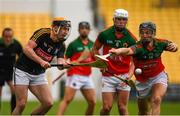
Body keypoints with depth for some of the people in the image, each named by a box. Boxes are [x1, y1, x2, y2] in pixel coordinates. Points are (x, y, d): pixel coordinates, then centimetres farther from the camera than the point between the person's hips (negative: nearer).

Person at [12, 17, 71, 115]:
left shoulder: (61, 45, 0)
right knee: (21, 104, -14)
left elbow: (60, 64, -11)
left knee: (48, 103, -7)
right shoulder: (43, 33, -17)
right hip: (23, 71, -6)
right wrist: (41, 61, -33)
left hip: (38, 75, 6)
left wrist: (63, 64, -34)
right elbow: (27, 49, -24)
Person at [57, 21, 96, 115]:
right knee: (67, 100, -13)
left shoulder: (92, 44, 14)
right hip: (75, 76, -6)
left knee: (92, 102, 3)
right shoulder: (73, 44, -2)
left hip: (87, 76, 6)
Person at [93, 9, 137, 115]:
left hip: (123, 76, 0)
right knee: (107, 107, -5)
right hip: (108, 76, 1)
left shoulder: (131, 39, -5)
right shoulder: (105, 34, -2)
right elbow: (95, 49, 14)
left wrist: (129, 76, -23)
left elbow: (133, 61, -7)